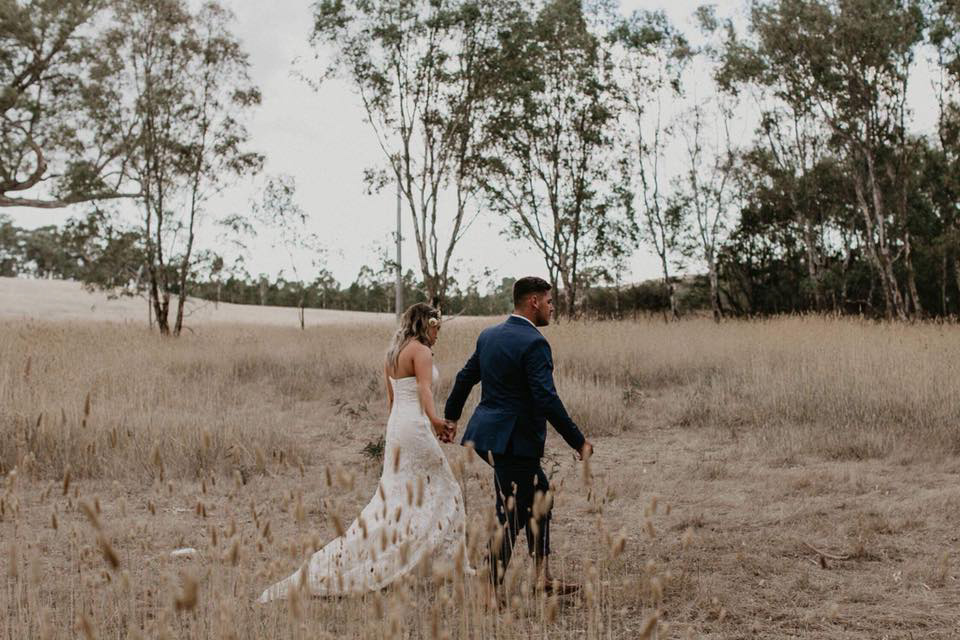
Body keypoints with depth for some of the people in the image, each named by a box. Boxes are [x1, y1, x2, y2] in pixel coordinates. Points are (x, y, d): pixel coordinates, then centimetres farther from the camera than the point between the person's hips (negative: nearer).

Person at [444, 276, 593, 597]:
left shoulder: (489, 336, 10)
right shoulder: (533, 343, -16)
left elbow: (465, 378, 19)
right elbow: (547, 400, -22)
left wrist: (449, 419, 32)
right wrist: (579, 442, -15)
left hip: (487, 433, 10)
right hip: (513, 441, -10)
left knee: (540, 496, 19)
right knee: (511, 515, -1)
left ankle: (543, 577, 22)